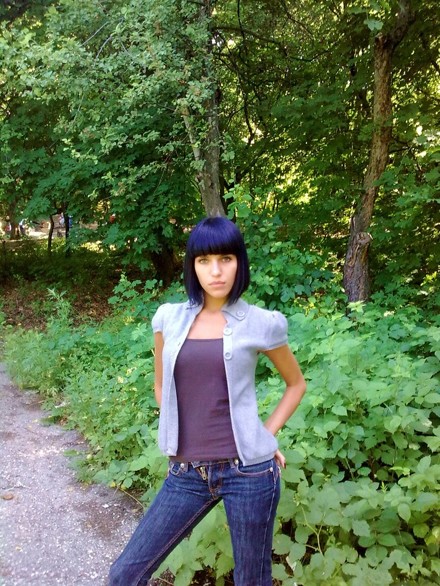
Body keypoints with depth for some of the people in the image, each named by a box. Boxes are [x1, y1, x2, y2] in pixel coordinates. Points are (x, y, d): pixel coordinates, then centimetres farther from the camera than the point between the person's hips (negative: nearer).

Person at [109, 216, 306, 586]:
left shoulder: (261, 323, -5)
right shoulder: (169, 318, 2)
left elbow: (297, 383, 11)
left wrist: (266, 436, 2)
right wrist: (181, 436, 9)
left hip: (247, 469, -2)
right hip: (187, 473, 3)